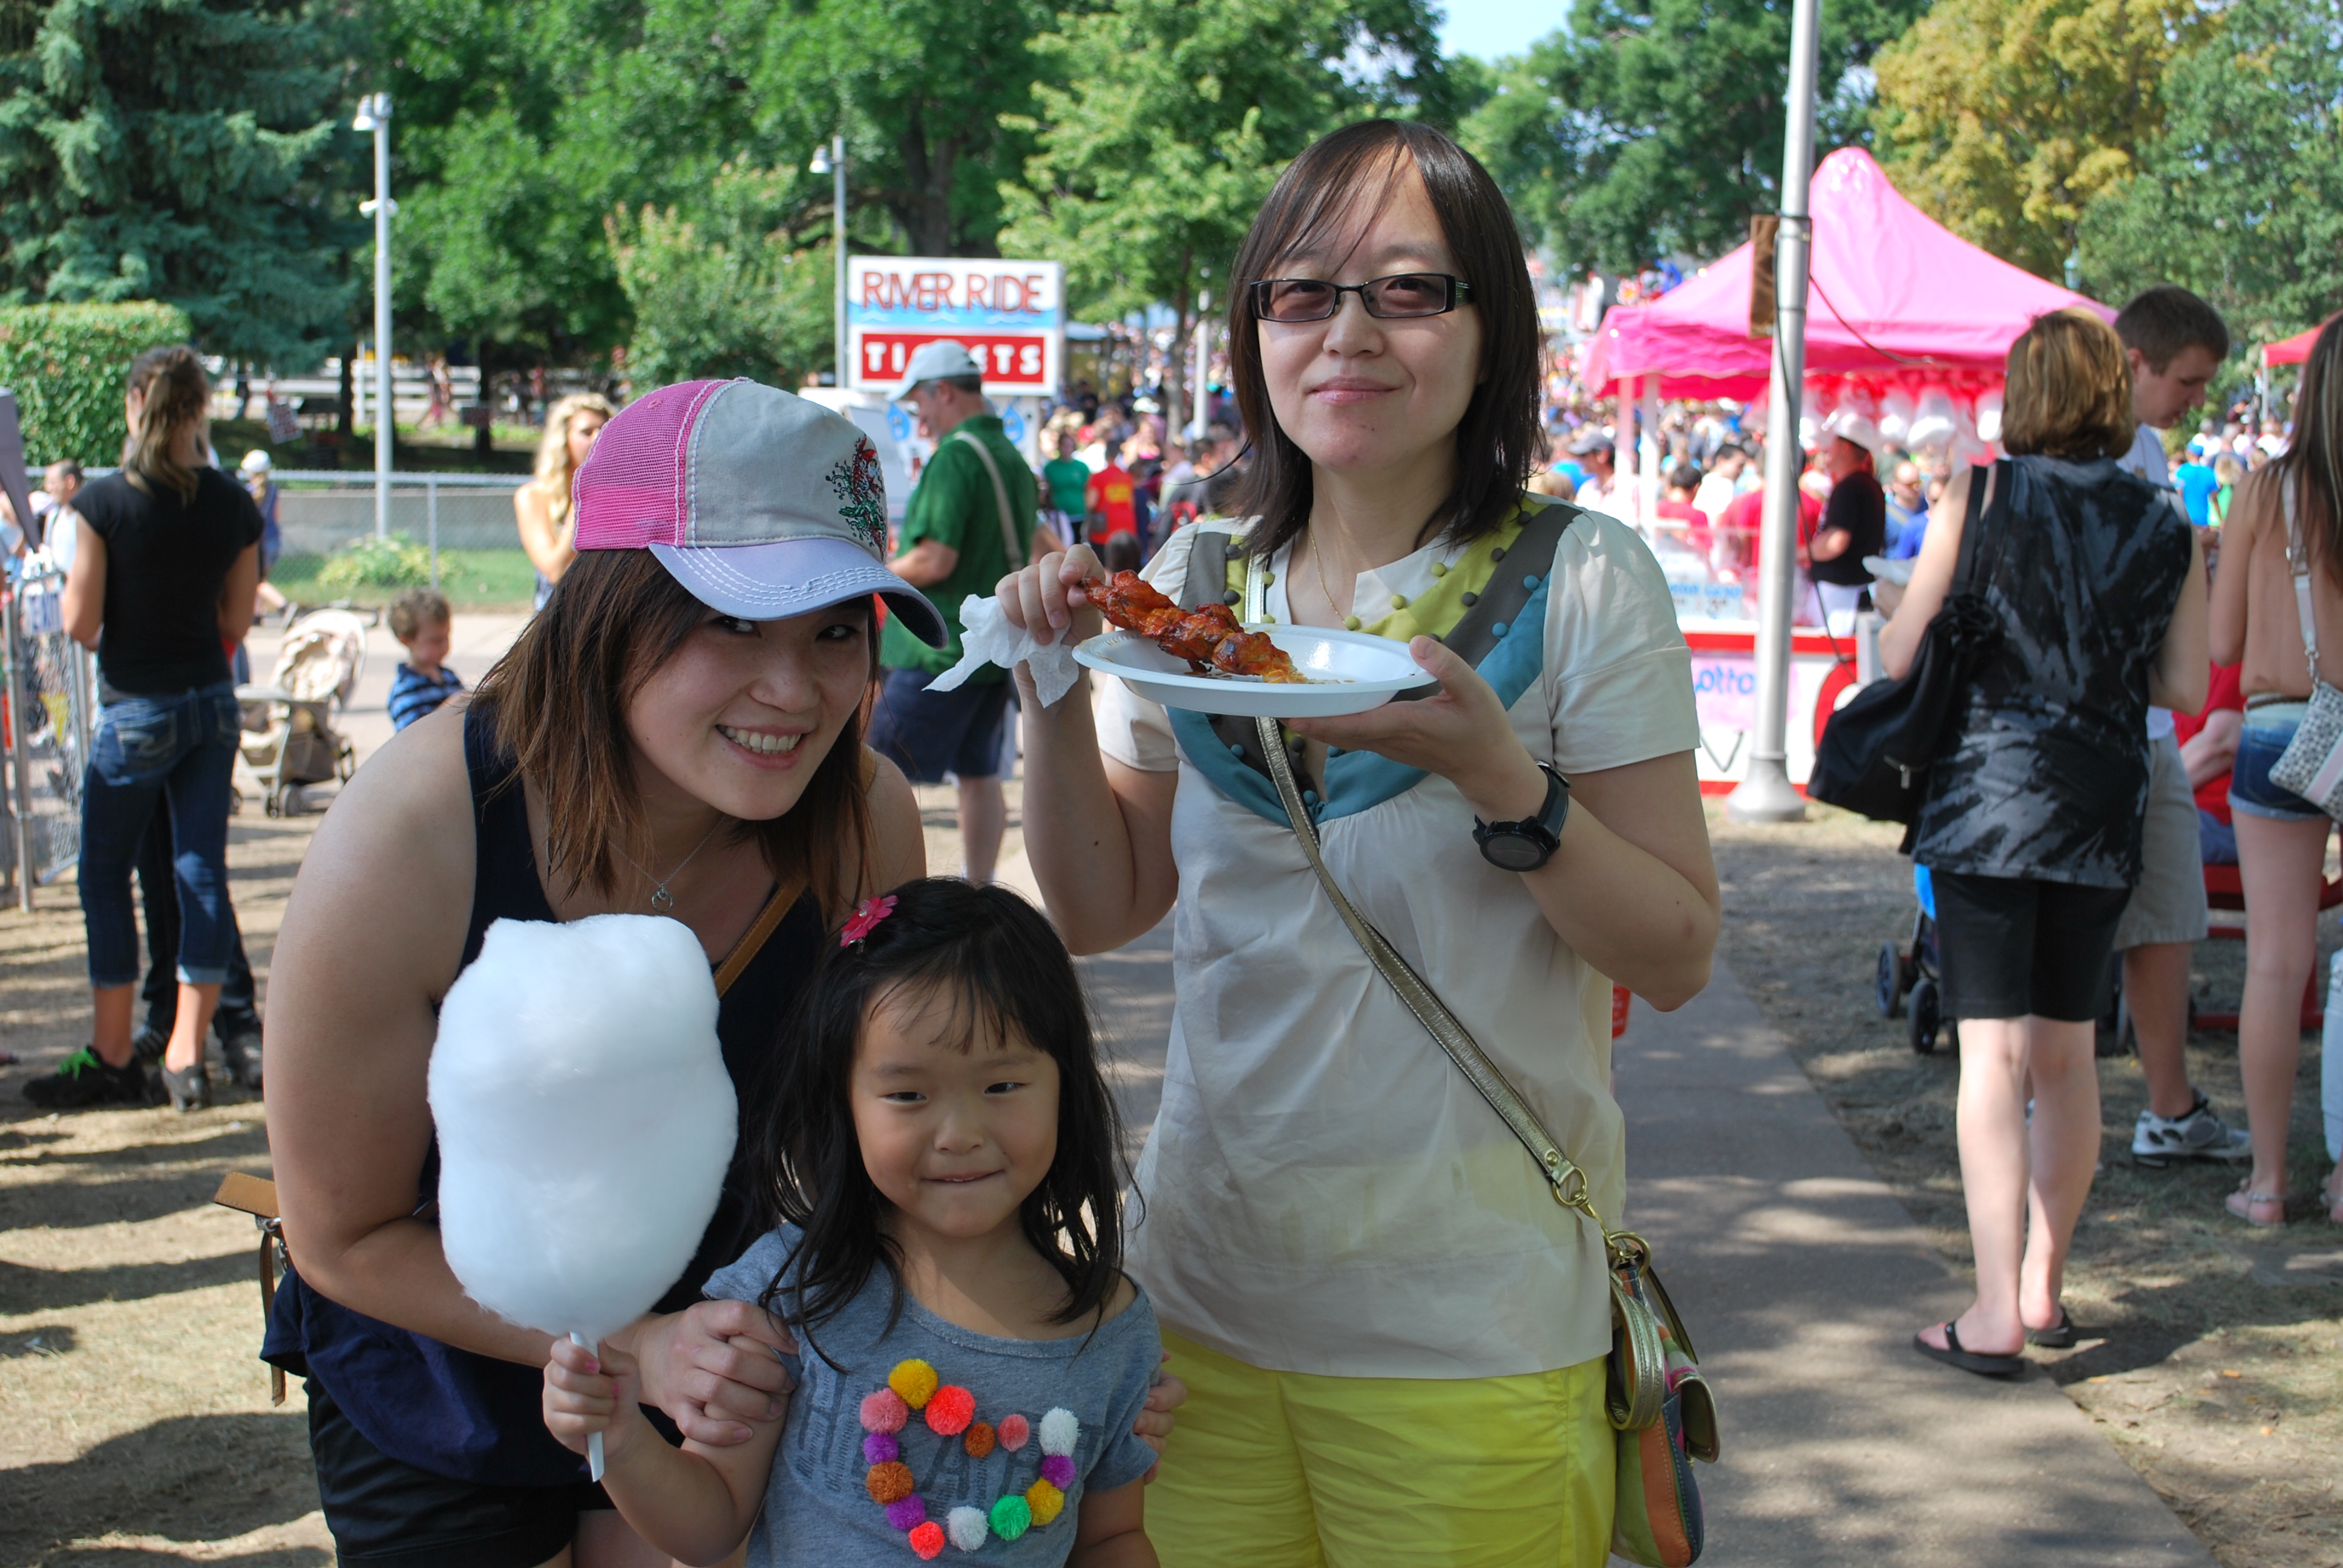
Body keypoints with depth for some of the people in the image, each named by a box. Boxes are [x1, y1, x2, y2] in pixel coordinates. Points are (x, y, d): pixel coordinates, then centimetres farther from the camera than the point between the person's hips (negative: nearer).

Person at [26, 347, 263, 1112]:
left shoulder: (105, 501, -13)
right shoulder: (234, 504, -1)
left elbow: (80, 623, -10)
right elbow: (236, 624, 5)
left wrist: (68, 583, 11)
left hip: (135, 711, -4)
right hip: (212, 704, 4)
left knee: (105, 876, 8)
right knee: (201, 871, 7)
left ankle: (112, 1060, 11)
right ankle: (185, 1057, 8)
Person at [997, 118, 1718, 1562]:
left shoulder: (1580, 581, -9)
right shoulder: (1194, 583, 4)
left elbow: (1679, 957, -10)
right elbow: (1099, 909, 8)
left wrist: (1497, 773, -24)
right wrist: (1057, 693, -7)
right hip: (1203, 1291, 4)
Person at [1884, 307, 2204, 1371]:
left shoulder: (1978, 497, -6)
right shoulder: (2166, 530, 3)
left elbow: (1899, 655, -5)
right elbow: (2185, 688, 6)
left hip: (1986, 795, -3)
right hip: (2102, 806, 3)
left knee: (1993, 1052, -4)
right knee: (2068, 1052, 14)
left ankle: (1997, 1311, -10)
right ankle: (2042, 1284, 25)